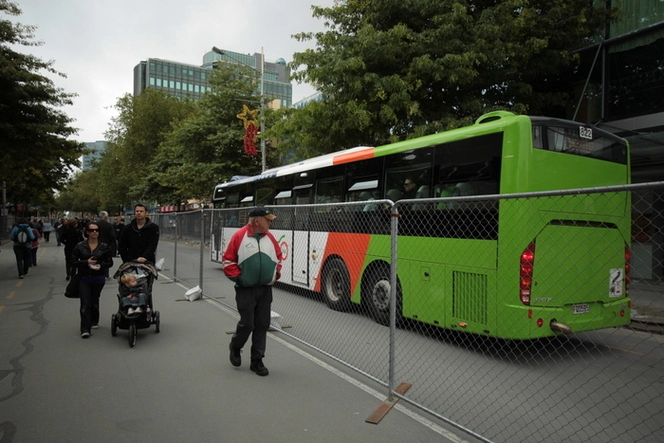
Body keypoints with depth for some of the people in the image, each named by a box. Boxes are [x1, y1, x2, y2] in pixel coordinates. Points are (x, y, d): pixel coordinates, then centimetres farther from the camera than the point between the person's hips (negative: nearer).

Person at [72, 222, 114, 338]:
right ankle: (85, 329, -7)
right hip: (84, 279, -1)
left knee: (94, 301, 15)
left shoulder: (104, 247, -1)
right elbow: (74, 261, -1)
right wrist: (86, 262, -16)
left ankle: (94, 321, 38)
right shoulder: (80, 246, -2)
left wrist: (101, 265, -17)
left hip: (98, 279, 1)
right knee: (85, 303, -8)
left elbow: (110, 262, 3)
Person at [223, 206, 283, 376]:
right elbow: (228, 260, -7)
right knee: (247, 324, -1)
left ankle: (257, 361, 20)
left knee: (262, 326, 7)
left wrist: (276, 273, 8)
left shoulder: (269, 237, 5)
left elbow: (278, 257, 18)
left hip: (266, 289, 5)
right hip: (246, 290, -5)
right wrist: (238, 277, -10)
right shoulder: (239, 236, -11)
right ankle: (235, 347, 31)